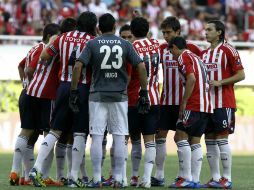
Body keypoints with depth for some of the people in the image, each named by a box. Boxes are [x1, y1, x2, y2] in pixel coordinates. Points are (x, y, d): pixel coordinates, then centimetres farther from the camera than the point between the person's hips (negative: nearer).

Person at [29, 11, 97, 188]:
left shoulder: (63, 38, 7)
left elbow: (44, 57, 13)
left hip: (64, 87, 4)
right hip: (83, 89, -4)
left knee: (55, 131, 8)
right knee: (79, 134, 2)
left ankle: (37, 168, -4)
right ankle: (74, 178, 2)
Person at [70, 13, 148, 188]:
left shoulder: (92, 44, 1)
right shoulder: (125, 44, 4)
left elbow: (78, 66, -8)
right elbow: (141, 67, -1)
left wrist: (74, 91, -2)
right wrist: (144, 93, 4)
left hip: (98, 95, -1)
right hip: (120, 96, 1)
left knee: (97, 137, 1)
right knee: (119, 138, 4)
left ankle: (97, 180, -1)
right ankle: (118, 180, 4)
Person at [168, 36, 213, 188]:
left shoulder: (183, 57, -3)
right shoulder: (196, 57, 24)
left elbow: (191, 79, -17)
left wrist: (184, 102, -14)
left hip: (194, 105, -9)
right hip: (206, 106, 9)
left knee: (180, 137, -6)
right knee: (195, 141, 8)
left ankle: (186, 178, -12)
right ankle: (195, 180, 4)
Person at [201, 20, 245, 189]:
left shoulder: (228, 50, -6)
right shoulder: (204, 54, 15)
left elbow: (241, 75, -9)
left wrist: (220, 82, -17)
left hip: (224, 103, -7)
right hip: (207, 103, 7)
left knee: (222, 139, -8)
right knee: (210, 140, 6)